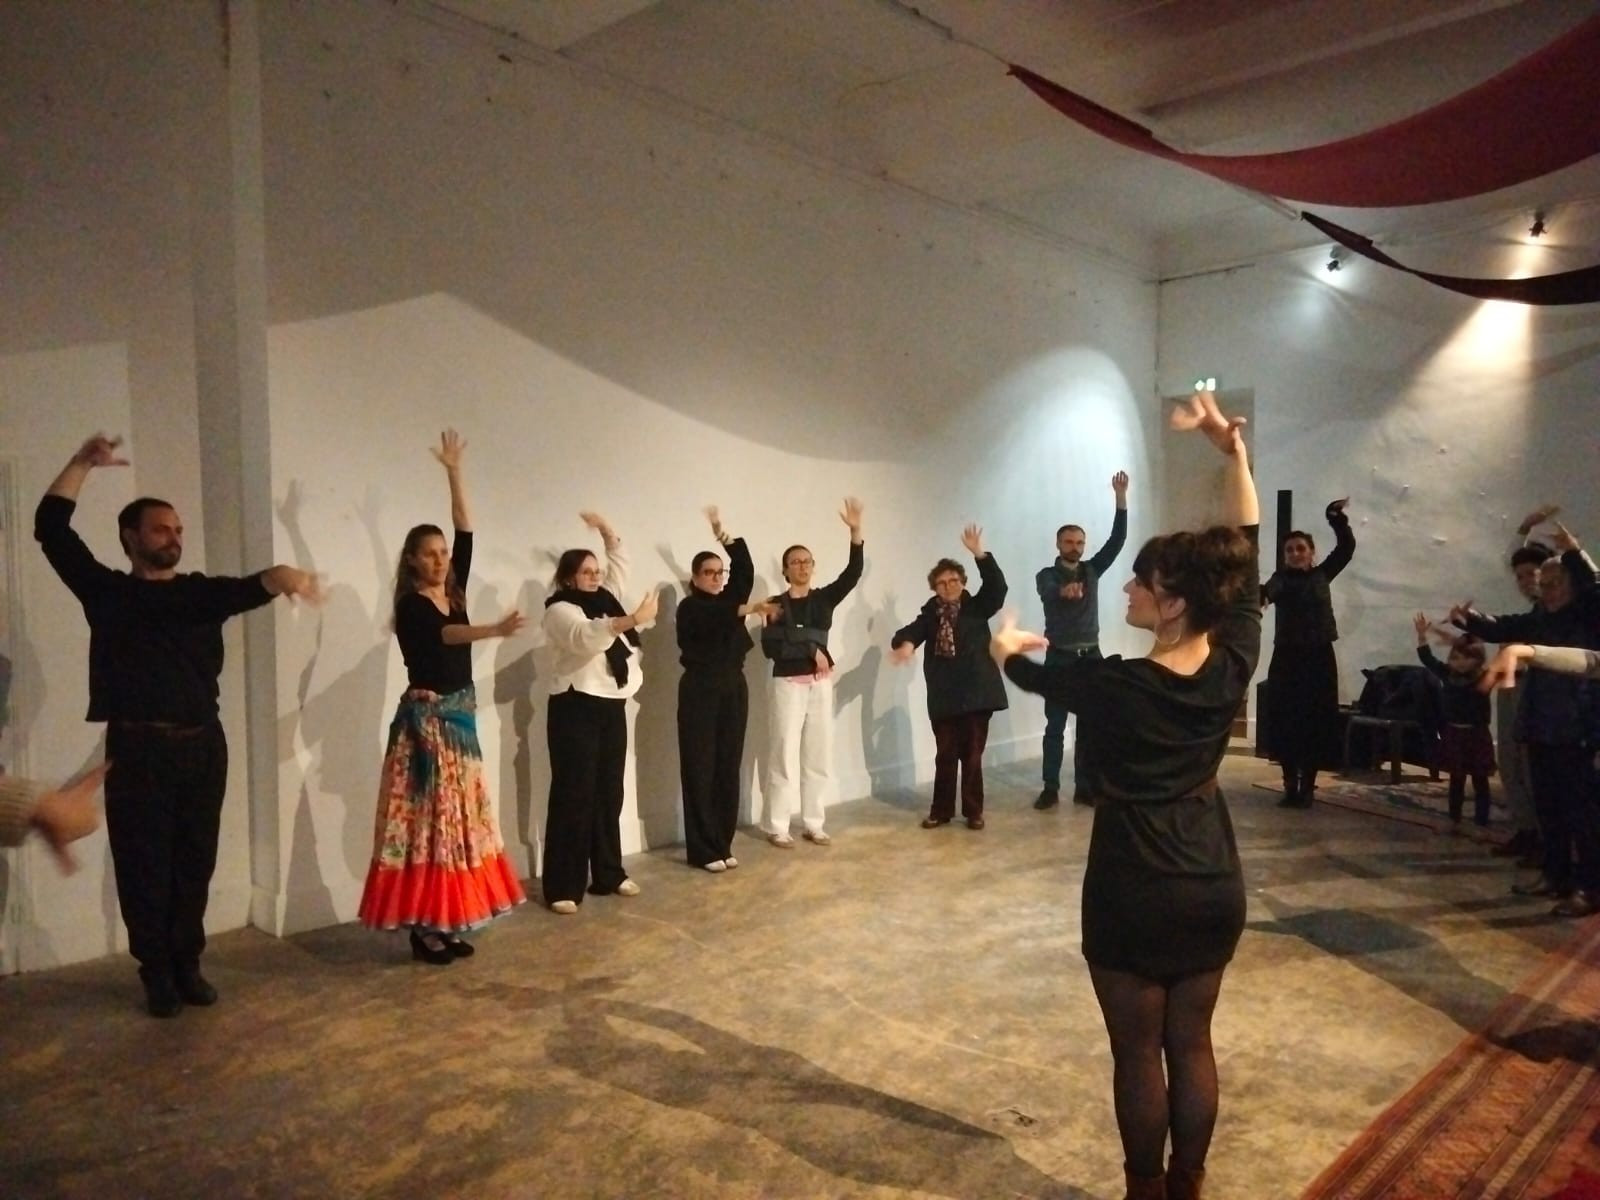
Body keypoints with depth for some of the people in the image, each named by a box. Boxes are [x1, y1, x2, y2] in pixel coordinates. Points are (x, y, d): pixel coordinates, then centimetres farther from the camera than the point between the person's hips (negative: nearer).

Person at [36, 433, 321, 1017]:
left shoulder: (202, 591, 12)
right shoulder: (107, 591, 8)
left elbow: (245, 589, -9)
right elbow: (51, 528, 2)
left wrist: (281, 576, -32)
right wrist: (83, 463, -3)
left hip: (202, 745, 2)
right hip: (137, 749, -2)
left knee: (194, 861, 7)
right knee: (145, 865, 1)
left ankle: (188, 965, 19)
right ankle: (156, 973, 13)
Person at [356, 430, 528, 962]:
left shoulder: (454, 591, 9)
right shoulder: (410, 605, -10)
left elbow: (466, 531, 4)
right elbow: (442, 634, -30)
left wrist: (454, 473, 2)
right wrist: (495, 630, -46)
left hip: (461, 717, 7)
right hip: (425, 719, -7)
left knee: (460, 819, 9)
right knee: (427, 820, -4)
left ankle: (449, 925, 17)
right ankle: (424, 929, 4)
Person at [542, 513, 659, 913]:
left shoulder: (605, 599, 14)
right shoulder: (561, 610, -9)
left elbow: (620, 563, 27)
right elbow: (587, 636, -29)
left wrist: (606, 530, 15)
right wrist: (633, 620, -40)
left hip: (613, 705, 8)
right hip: (576, 707, -8)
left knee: (609, 792, 12)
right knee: (574, 795, -6)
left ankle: (609, 875, 22)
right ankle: (563, 887, -1)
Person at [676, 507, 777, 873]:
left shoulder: (729, 599, 11)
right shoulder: (690, 608, -5)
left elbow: (745, 570, -3)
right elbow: (717, 617, -26)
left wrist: (723, 533, -8)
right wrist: (748, 610, -39)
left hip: (734, 688, 6)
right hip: (700, 692, -6)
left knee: (729, 767, 8)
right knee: (700, 769, -3)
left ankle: (723, 845, 16)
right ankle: (703, 850, 3)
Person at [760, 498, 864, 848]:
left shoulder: (824, 597, 5)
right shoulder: (776, 604, -2)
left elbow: (853, 572, -10)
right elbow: (770, 647, -13)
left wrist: (855, 531, -21)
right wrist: (810, 650, -15)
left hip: (821, 684, 4)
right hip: (788, 684, -4)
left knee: (819, 755, 8)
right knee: (784, 756, -1)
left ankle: (813, 824, 18)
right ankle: (777, 827, 7)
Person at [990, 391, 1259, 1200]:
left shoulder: (1115, 686, -20)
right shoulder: (1233, 666, -9)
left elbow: (1026, 670, 1)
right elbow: (1248, 555, 2)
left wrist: (1007, 644, 24)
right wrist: (1232, 450, 4)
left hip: (1134, 894, -5)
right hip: (1215, 888, 5)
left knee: (1138, 1053, 11)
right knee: (1192, 1045, 17)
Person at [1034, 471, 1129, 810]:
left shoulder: (1092, 570, 7)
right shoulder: (1046, 576, -4)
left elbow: (1117, 540, -4)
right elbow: (1047, 595, -27)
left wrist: (1121, 497, -15)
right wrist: (1064, 591, -52)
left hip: (1090, 656, 4)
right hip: (1059, 657, -3)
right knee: (1055, 725, -1)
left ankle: (1083, 788, 12)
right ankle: (1051, 788, 4)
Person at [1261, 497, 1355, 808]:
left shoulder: (1322, 574, 6)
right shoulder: (1281, 578, -3)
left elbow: (1347, 547, 1)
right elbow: (1269, 591, -25)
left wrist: (1337, 518, -12)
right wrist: (1261, 595, -48)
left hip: (1319, 657, 2)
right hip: (1287, 658, -2)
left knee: (1317, 723, 2)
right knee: (1284, 723, -1)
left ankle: (1307, 786, 12)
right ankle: (1291, 785, 12)